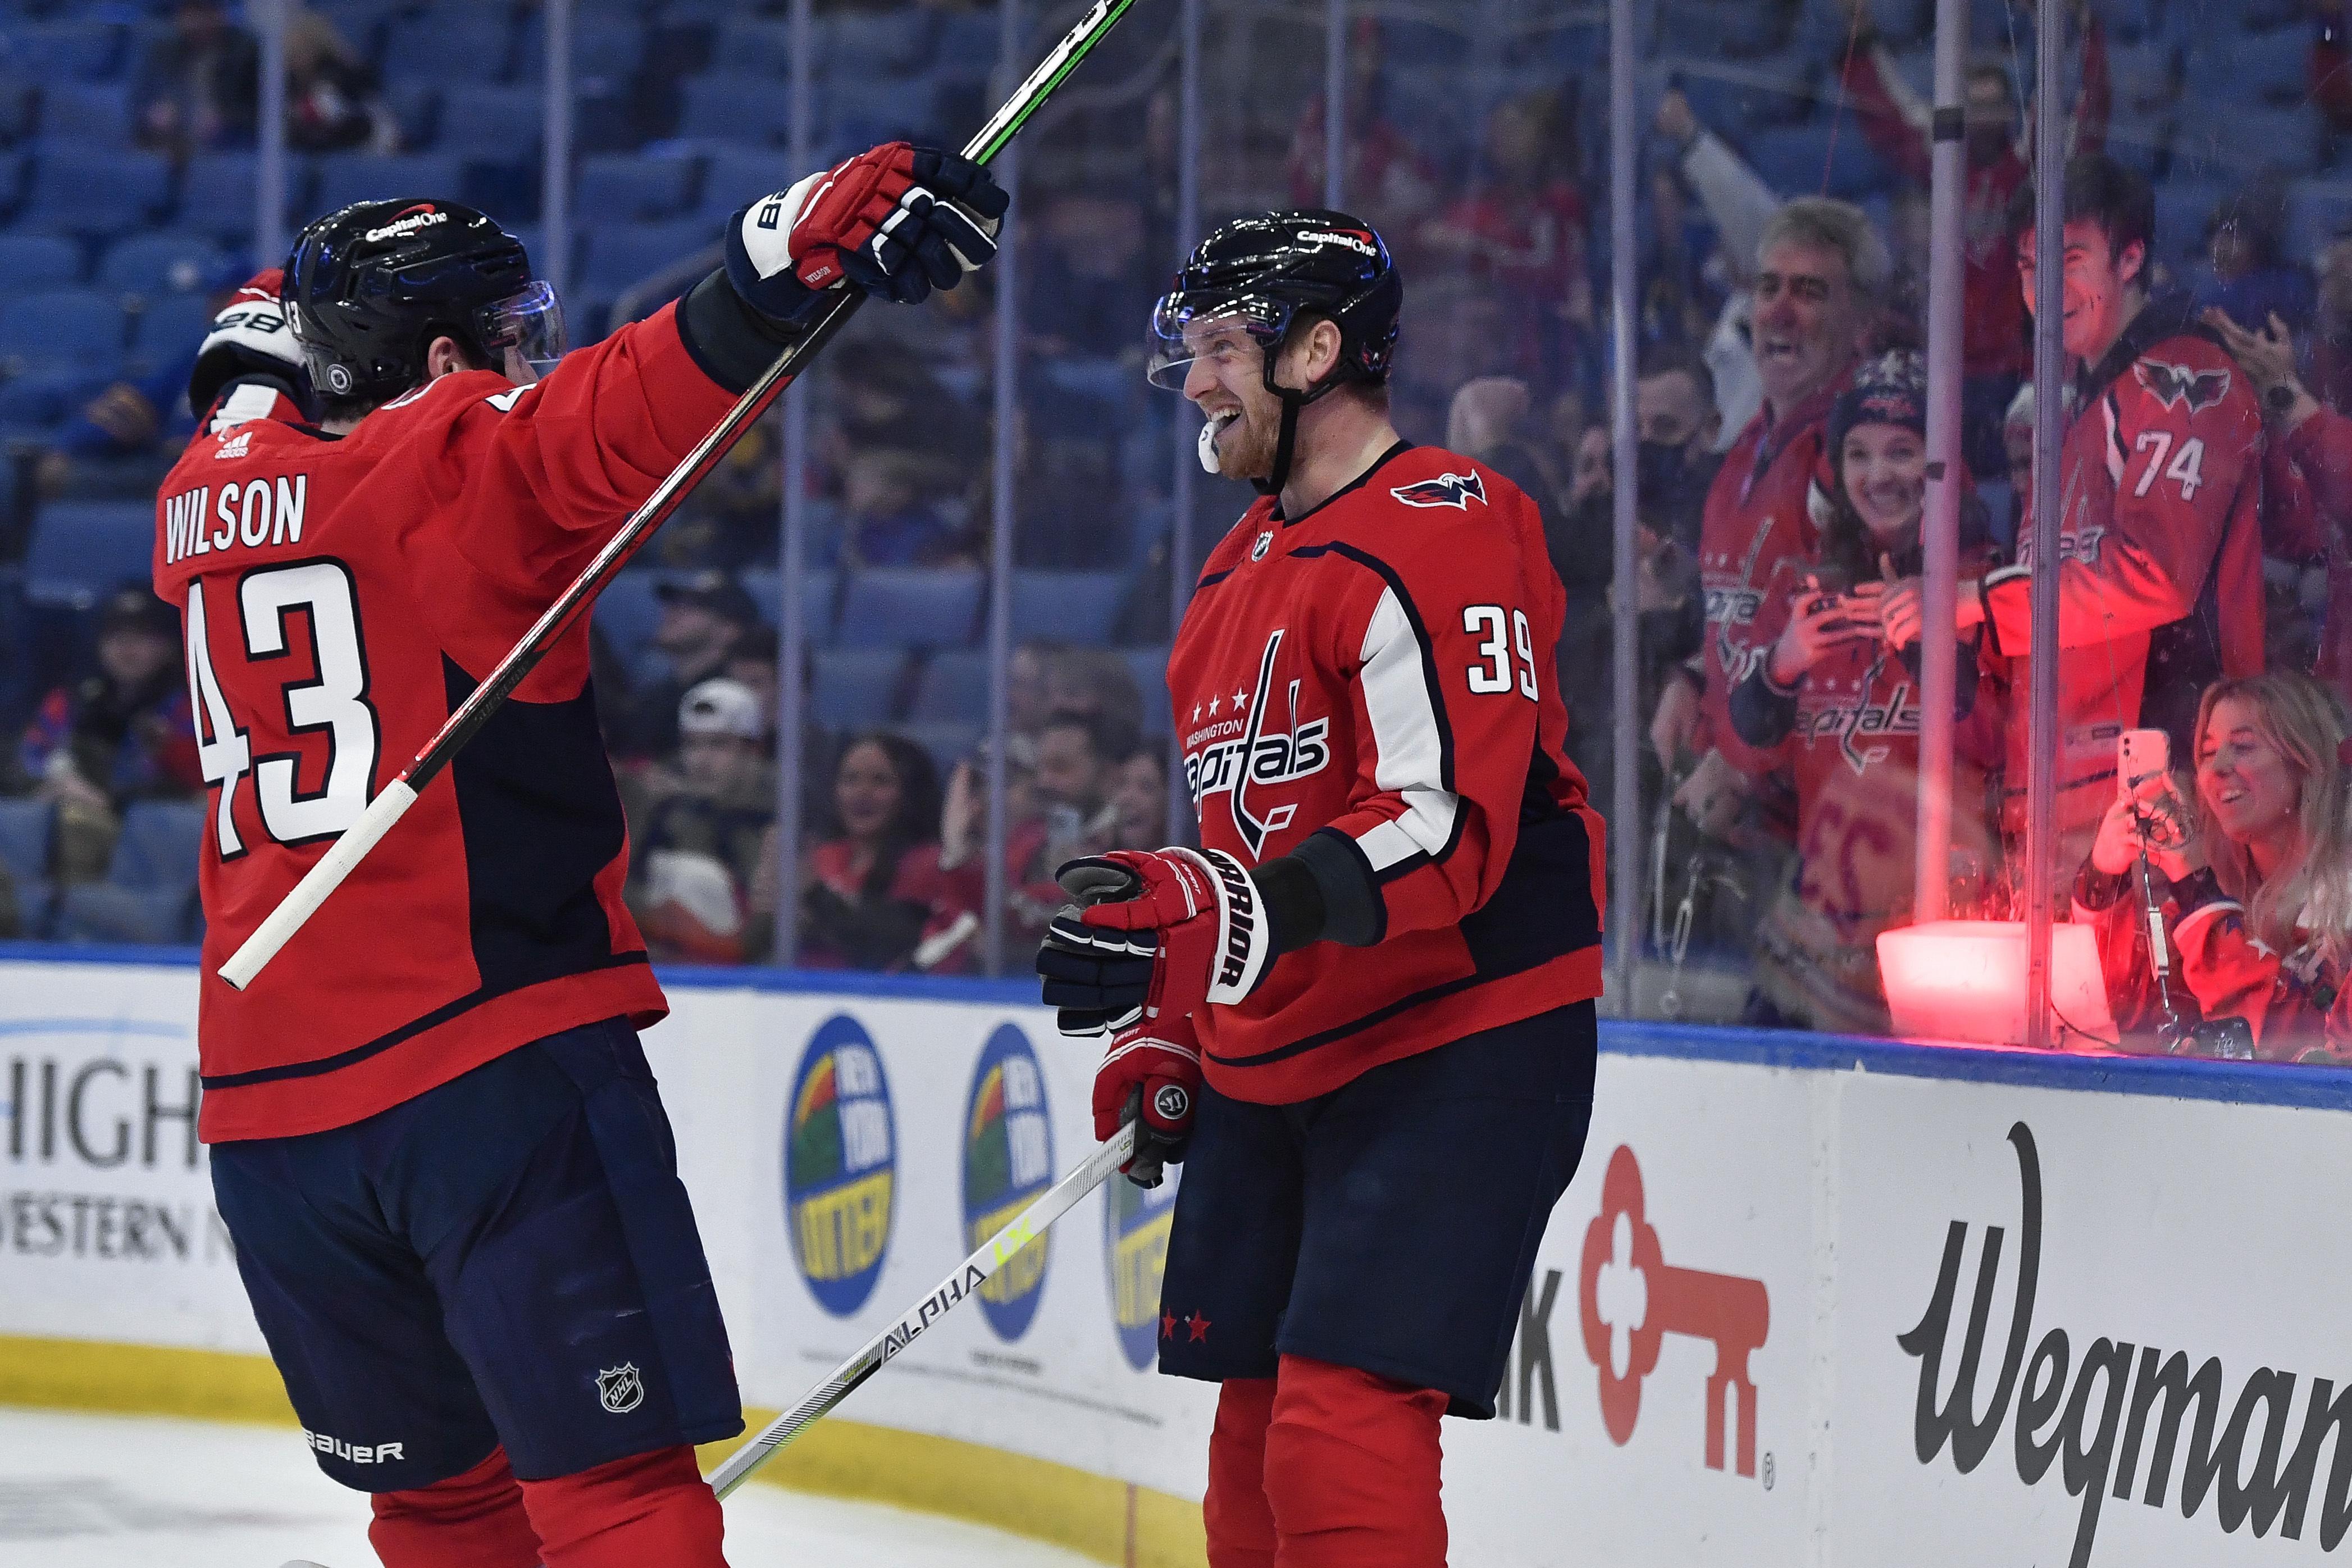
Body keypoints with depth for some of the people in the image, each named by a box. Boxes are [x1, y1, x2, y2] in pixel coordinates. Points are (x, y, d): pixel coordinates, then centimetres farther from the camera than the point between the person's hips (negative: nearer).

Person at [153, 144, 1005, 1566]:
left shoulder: (209, 499, 14)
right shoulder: (468, 463, -6)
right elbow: (628, 417, -26)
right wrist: (814, 245, -36)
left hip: (268, 1114, 7)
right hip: (497, 1065, -7)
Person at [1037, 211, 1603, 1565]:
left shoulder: (1439, 534, -15)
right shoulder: (1243, 570, 16)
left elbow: (1446, 831, -26)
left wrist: (1215, 923, -36)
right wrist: (1168, 1032, 20)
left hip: (1457, 1057, -10)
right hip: (1272, 1071, 10)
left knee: (1343, 1446, -19)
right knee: (1258, 1442, 12)